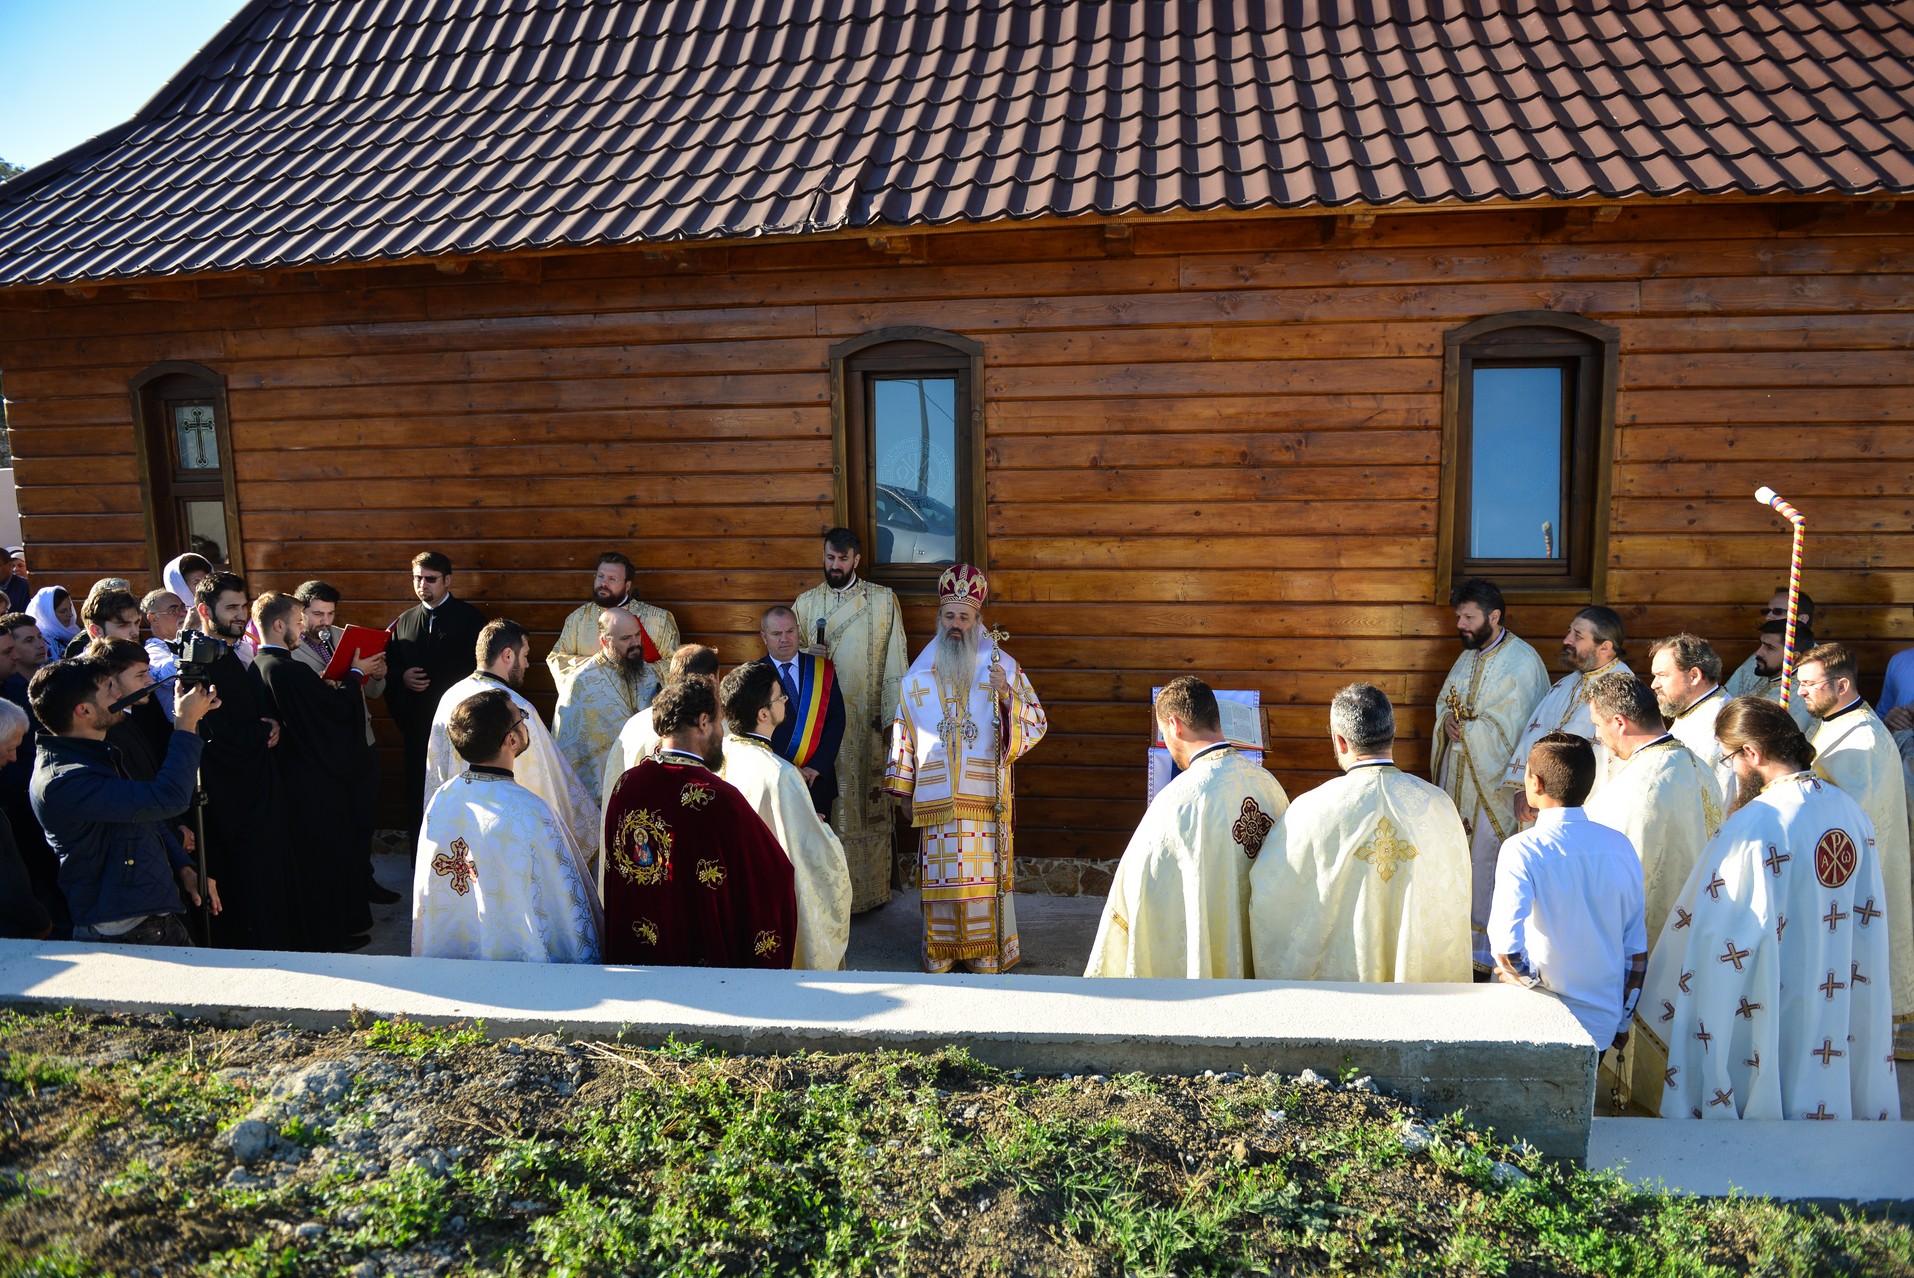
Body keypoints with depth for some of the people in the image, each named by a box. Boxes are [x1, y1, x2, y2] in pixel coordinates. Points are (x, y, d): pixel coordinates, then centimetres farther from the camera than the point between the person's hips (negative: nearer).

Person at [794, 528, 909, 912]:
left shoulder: (883, 599, 1)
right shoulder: (806, 602, 8)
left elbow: (895, 660, 0)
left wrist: (892, 715, -5)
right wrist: (806, 653, -11)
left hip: (867, 718, -1)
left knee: (868, 801, 4)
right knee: (827, 801, 2)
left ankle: (870, 887, 15)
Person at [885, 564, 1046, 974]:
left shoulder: (1002, 667, 1)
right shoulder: (918, 675, 7)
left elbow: (1036, 724, 0)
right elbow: (904, 734, 11)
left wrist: (1008, 697, -19)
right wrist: (903, 790, 10)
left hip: (985, 797, -1)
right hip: (935, 797, 1)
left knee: (985, 874, 1)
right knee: (939, 875, 5)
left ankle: (987, 954, 14)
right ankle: (939, 952, 19)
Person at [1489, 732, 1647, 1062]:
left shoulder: (1523, 850, -18)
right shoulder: (1620, 846, -2)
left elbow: (1506, 948, -29)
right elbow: (1637, 948, 5)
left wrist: (1529, 977, -8)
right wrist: (1623, 1020, 15)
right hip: (1603, 1026, 4)